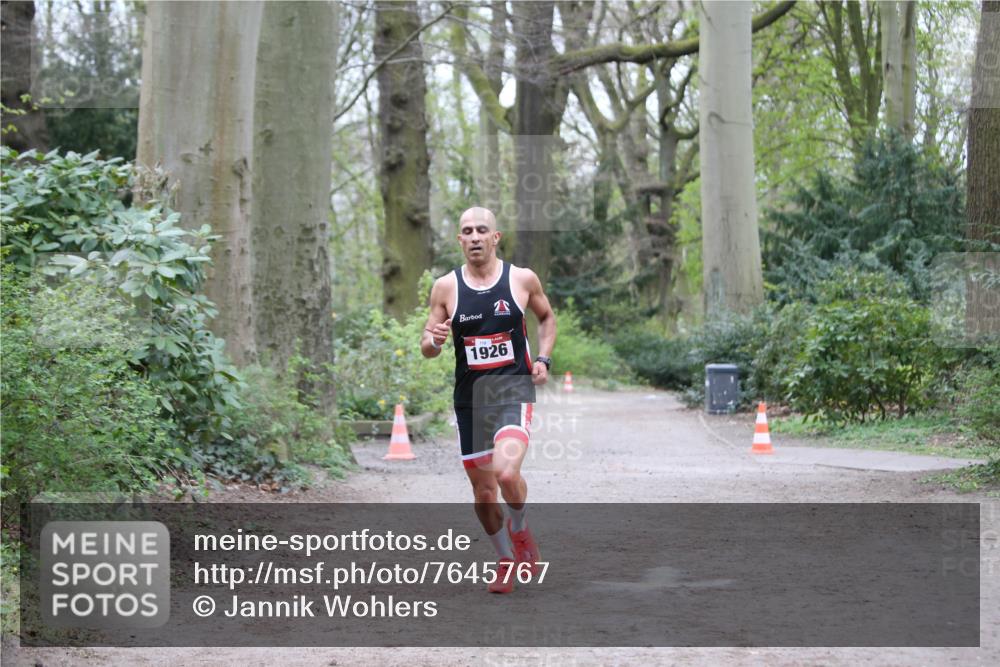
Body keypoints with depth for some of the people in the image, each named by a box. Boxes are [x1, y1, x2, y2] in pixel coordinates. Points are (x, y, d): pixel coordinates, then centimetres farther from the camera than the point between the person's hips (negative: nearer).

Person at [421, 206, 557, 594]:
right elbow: (427, 347, 5)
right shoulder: (445, 287, 0)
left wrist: (544, 358, 3)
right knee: (483, 493, 9)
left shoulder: (522, 279, -1)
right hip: (470, 397, 2)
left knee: (506, 473, -25)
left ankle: (520, 530, 7)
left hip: (514, 390, -2)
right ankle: (505, 561, 33)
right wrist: (434, 340, -18)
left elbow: (547, 317, 18)